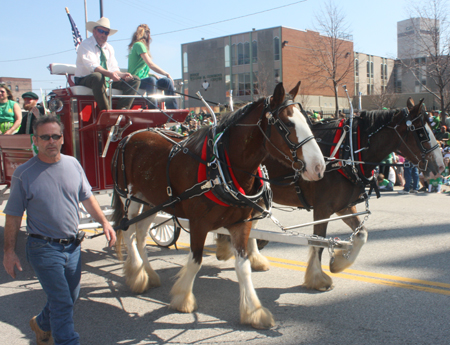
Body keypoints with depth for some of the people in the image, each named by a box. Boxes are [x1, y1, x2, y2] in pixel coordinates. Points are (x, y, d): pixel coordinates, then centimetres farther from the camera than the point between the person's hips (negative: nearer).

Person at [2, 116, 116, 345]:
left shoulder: (73, 165, 1)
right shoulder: (24, 174, -11)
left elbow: (87, 198, 10)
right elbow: (13, 216, -6)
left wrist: (104, 222, 0)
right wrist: (9, 251, -6)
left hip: (73, 246, 6)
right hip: (44, 248, -5)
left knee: (70, 296, 20)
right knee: (62, 303, -5)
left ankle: (41, 324, 47)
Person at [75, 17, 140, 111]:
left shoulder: (109, 48, 16)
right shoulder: (86, 45, -6)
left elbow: (114, 68, 7)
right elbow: (92, 66, -24)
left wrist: (122, 75, -17)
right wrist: (109, 73, -40)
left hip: (107, 80, 7)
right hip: (85, 81, -7)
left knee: (135, 80, -5)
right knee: (97, 76, -42)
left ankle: (122, 109, -23)